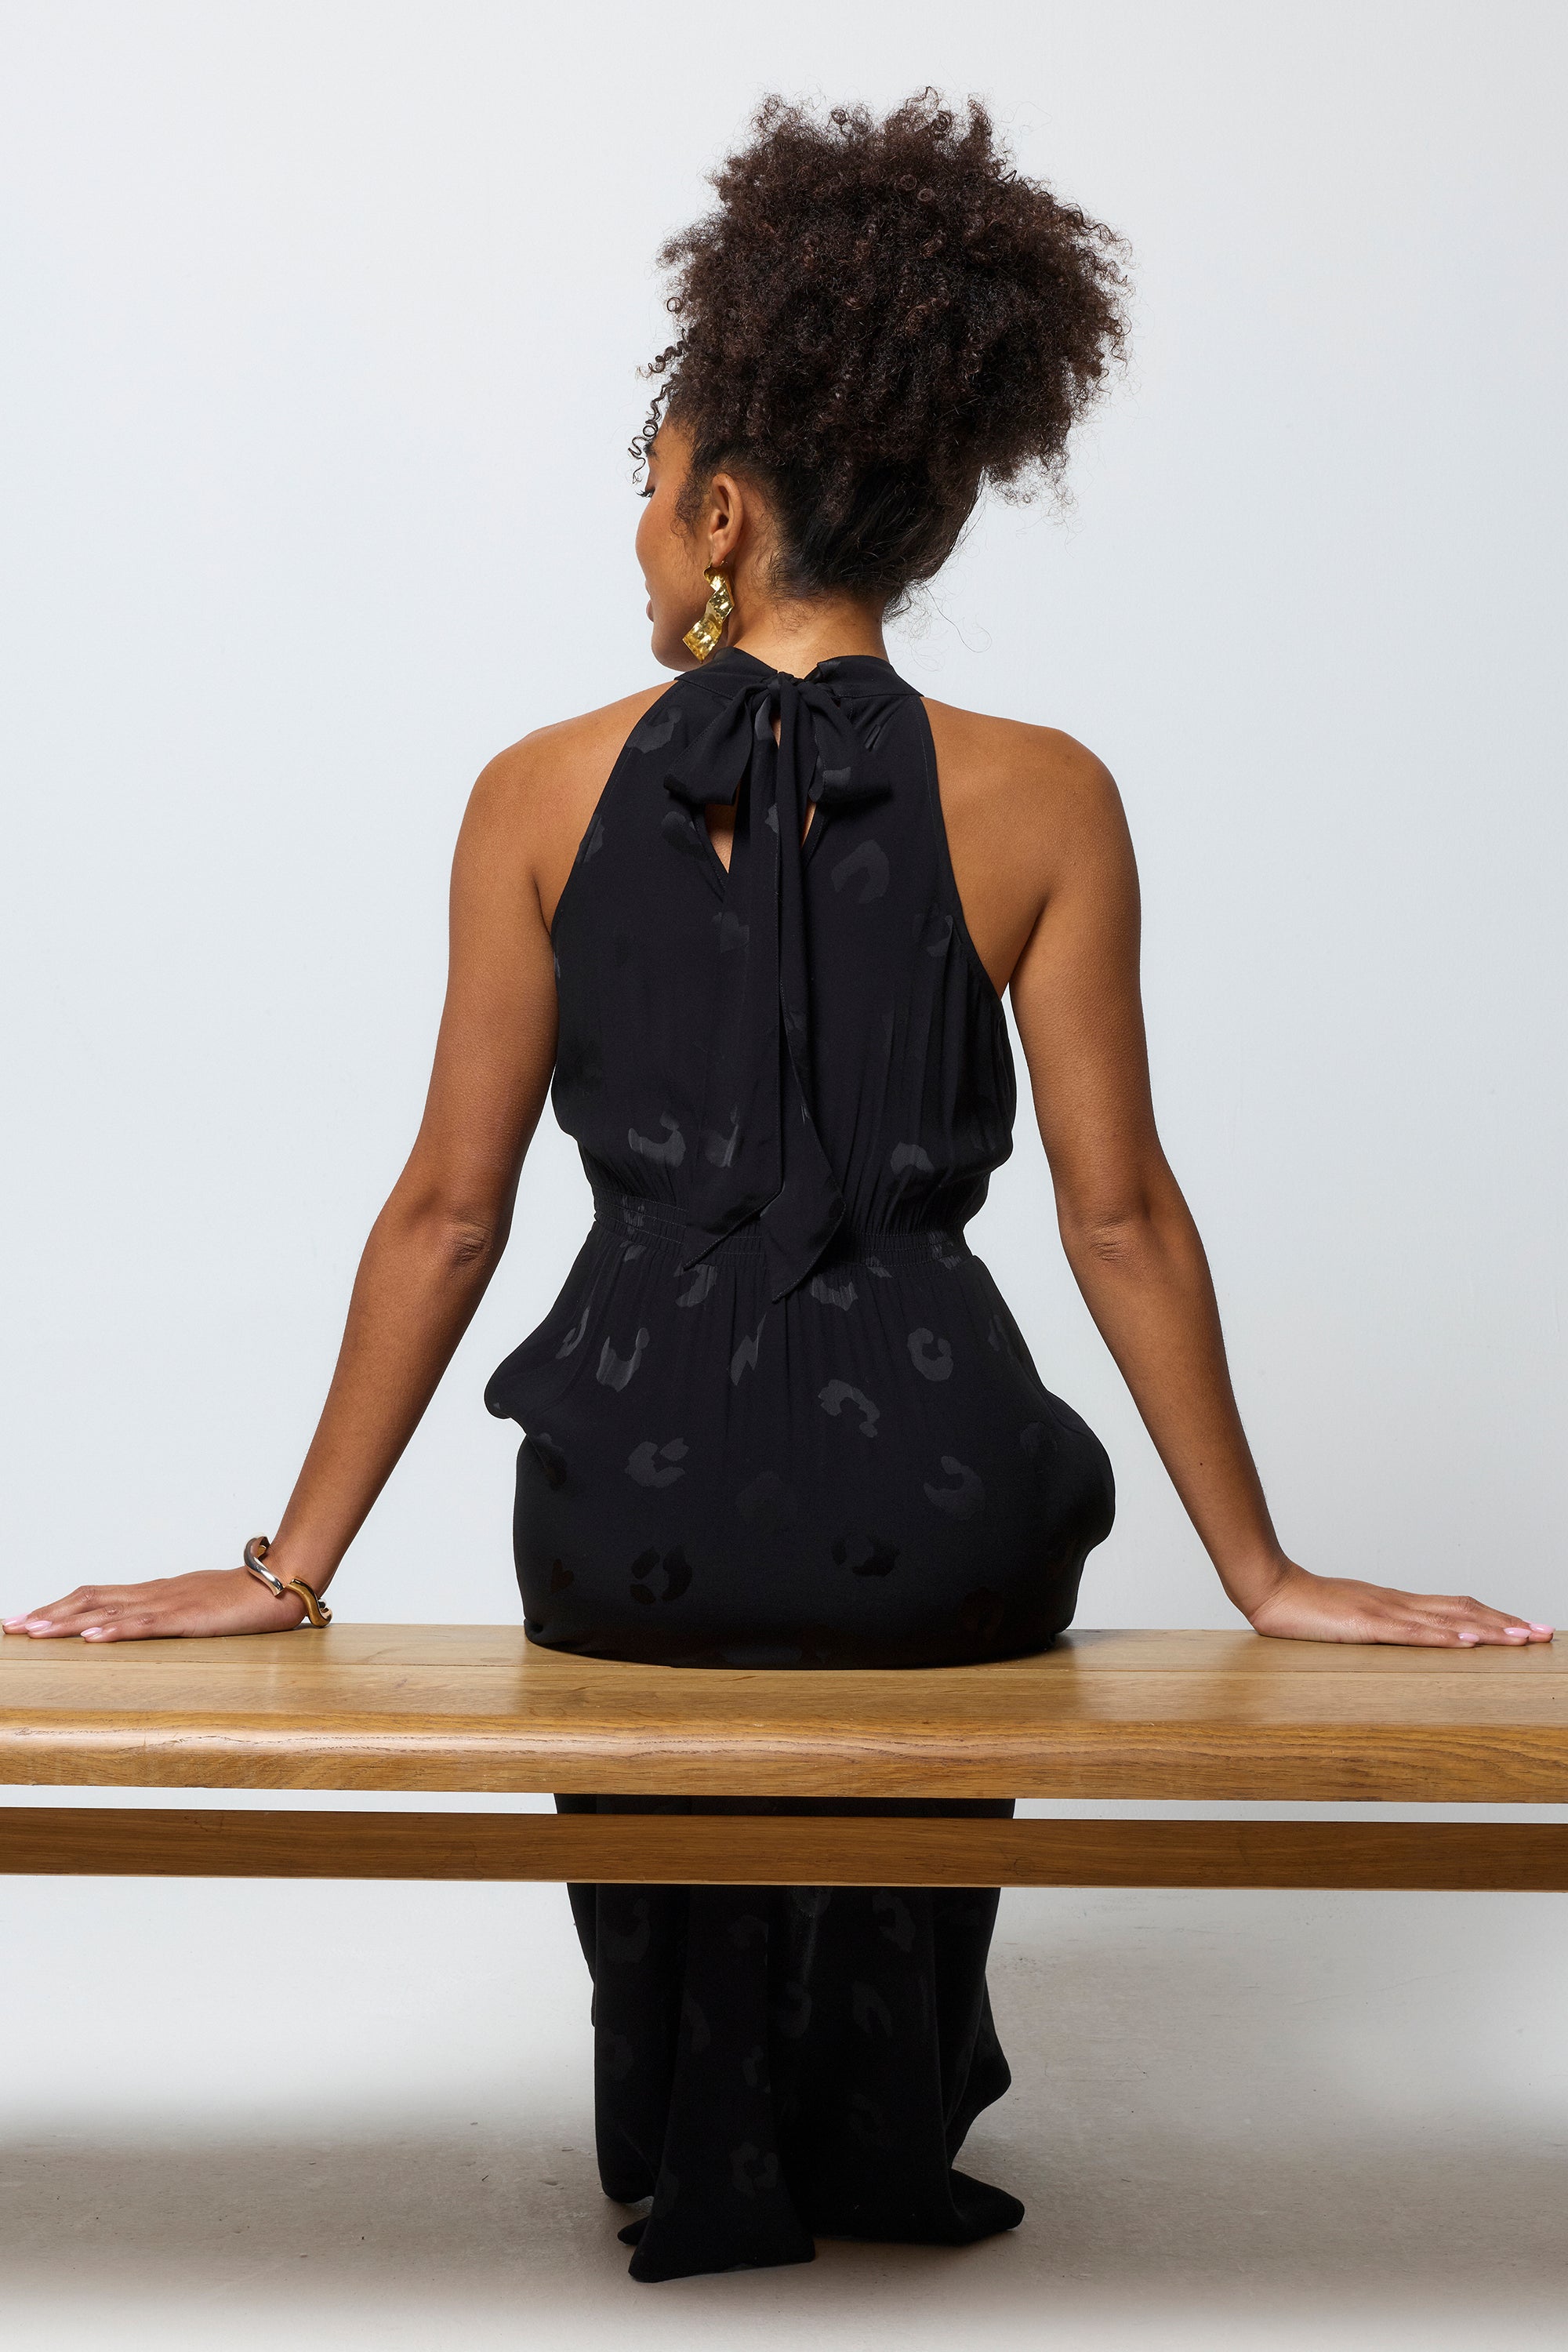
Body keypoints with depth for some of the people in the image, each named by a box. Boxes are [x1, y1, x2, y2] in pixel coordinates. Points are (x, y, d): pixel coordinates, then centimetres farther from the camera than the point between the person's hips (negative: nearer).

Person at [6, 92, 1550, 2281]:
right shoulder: (1039, 801, -6)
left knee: (657, 1719, 37)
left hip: (631, 1514, 0)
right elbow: (1121, 1221, -4)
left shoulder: (545, 797, -4)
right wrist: (1263, 1572, 7)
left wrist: (291, 1565, 8)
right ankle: (888, 2138, 51)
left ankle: (709, 2161, 49)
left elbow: (447, 1214, -2)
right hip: (932, 1507, 0)